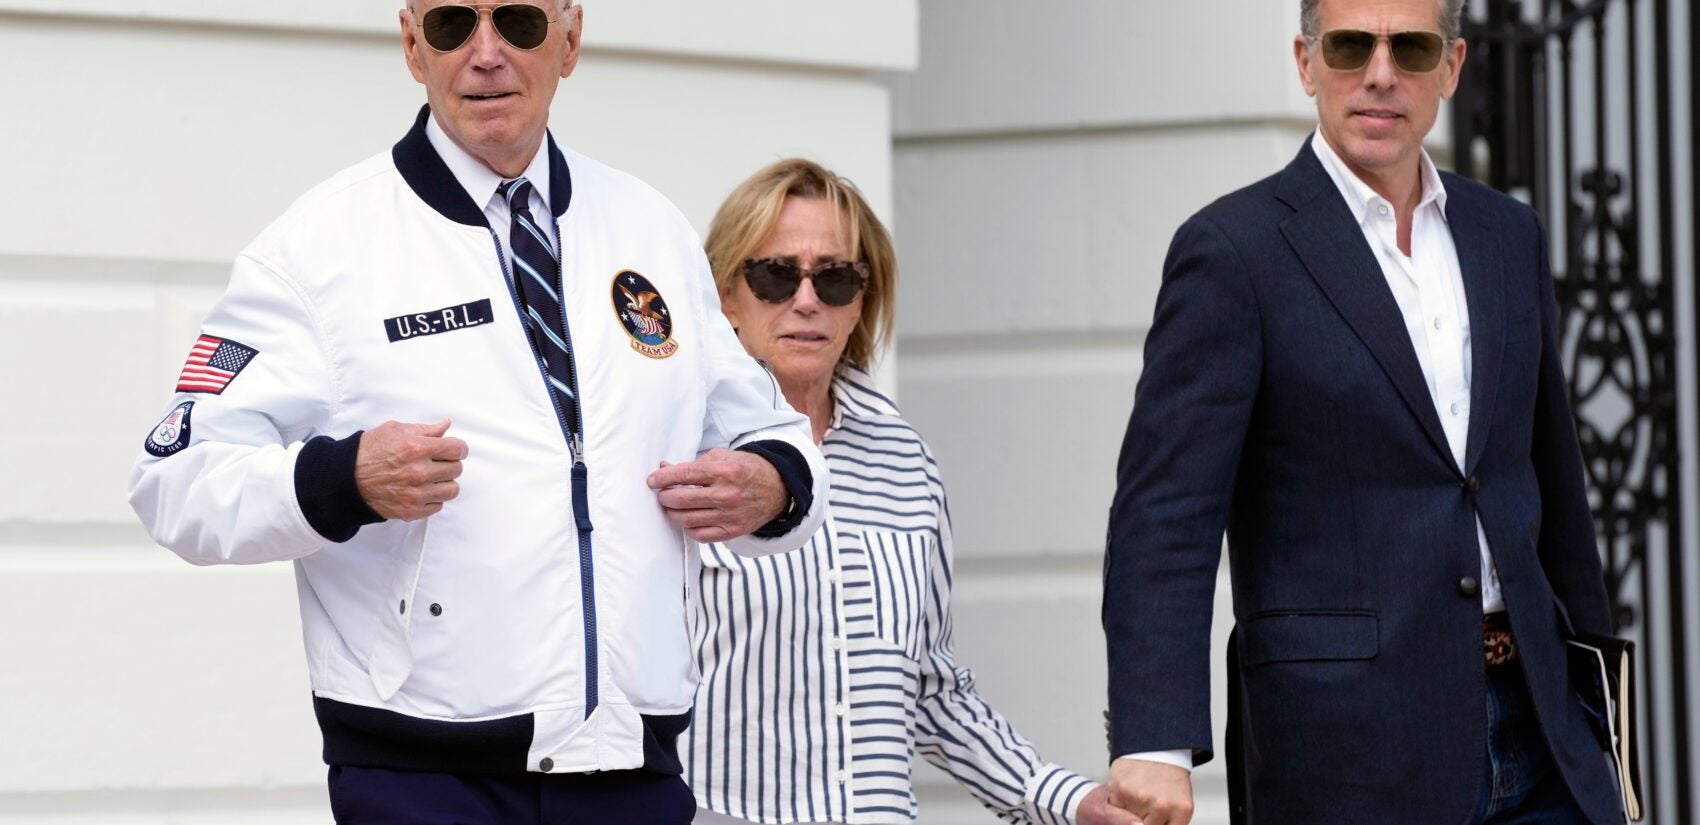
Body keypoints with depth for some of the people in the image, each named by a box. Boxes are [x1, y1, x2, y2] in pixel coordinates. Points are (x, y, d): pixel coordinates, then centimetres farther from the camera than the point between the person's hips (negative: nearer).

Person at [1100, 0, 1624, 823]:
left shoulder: (1507, 237, 13)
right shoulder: (1233, 251, -6)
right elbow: (1165, 510, -13)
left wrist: (1596, 700, 21)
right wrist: (1156, 744, -24)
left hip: (1526, 716, 6)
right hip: (1344, 740, -5)